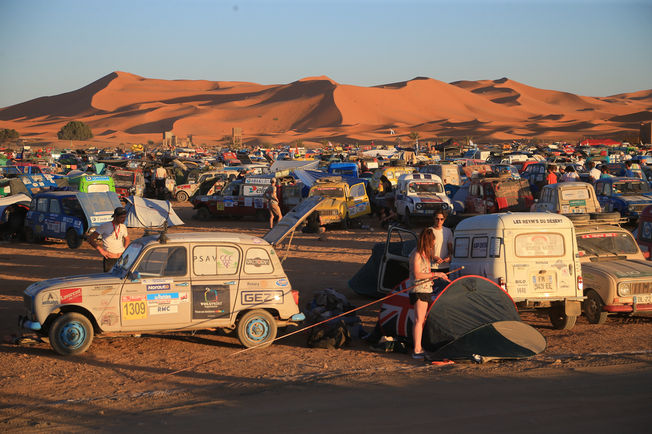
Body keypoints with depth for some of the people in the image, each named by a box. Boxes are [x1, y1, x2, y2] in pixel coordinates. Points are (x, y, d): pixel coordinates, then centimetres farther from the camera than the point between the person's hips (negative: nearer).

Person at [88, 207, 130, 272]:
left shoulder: (123, 227, 8)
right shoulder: (105, 226, -8)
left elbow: (127, 239, 29)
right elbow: (90, 239, -9)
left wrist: (124, 250, 12)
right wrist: (101, 250, -12)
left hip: (121, 257, 5)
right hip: (109, 259, -5)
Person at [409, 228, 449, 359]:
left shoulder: (424, 254, 14)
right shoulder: (416, 254, -16)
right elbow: (417, 274, -22)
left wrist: (440, 276, 22)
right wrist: (434, 274, -21)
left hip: (426, 290, 10)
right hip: (419, 290, -10)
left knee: (422, 320, 13)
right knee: (419, 320, -10)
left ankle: (419, 348, 20)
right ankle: (417, 351, -10)